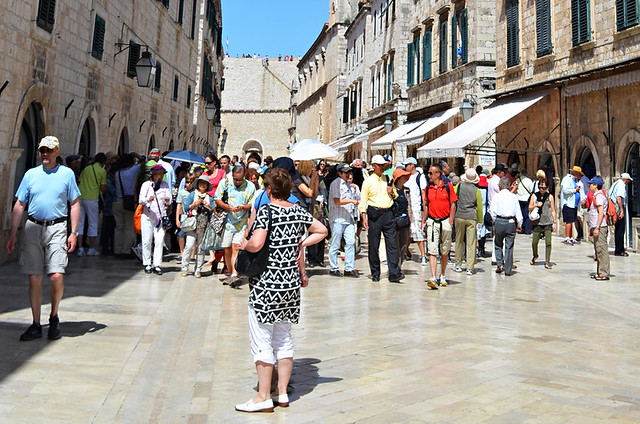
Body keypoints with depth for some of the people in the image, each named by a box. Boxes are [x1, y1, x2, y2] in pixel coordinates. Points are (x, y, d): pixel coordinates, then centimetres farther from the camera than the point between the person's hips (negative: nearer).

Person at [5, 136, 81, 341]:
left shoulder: (67, 174, 6)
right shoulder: (30, 174, 11)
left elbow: (75, 204, 6)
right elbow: (19, 205, 13)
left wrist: (74, 232, -2)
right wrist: (13, 234, 8)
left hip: (56, 228, -2)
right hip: (32, 228, 3)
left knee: (56, 276, -12)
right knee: (34, 278, 4)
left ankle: (54, 318, 12)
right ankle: (36, 325, 14)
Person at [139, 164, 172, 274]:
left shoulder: (165, 185, 10)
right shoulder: (146, 185, 3)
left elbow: (169, 201, 7)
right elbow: (141, 200, -4)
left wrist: (168, 201, -16)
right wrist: (148, 199, -25)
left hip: (161, 216, 1)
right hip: (147, 216, -1)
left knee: (159, 240, -6)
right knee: (147, 240, 0)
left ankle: (157, 264, -1)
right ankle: (147, 264, 11)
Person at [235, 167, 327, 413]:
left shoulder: (266, 211, -14)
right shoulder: (299, 211, 5)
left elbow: (256, 244, -26)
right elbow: (322, 231, 15)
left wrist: (244, 245, -6)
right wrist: (301, 243, 9)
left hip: (266, 285, -7)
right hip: (291, 283, 7)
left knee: (262, 341, 2)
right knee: (284, 339, 15)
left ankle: (264, 397, 7)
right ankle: (282, 392, 22)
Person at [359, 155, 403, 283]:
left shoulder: (388, 179, 14)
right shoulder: (368, 181, 2)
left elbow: (396, 196, 24)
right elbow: (363, 200, 1)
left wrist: (392, 193, 1)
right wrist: (364, 217, -7)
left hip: (388, 213, 3)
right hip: (374, 213, -3)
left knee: (392, 243, -5)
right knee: (374, 245, 2)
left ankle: (394, 273, -5)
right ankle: (375, 274, 12)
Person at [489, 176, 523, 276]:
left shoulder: (497, 196, -2)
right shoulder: (514, 197, 2)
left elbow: (492, 211, -7)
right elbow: (518, 212, 3)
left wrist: (495, 221, 8)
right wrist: (519, 224, 13)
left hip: (499, 222, -1)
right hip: (511, 222, 1)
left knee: (498, 244, 18)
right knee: (509, 246, 6)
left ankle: (500, 265, 8)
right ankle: (508, 270, 9)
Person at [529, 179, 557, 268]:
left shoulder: (550, 197, 7)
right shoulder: (534, 196, 7)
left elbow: (553, 210, 10)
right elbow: (530, 208, 8)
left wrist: (555, 222, 6)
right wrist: (536, 205, -11)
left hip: (548, 222, 0)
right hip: (537, 222, 1)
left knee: (548, 242, -6)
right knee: (534, 242, 1)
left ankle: (547, 262, 1)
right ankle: (535, 256, 30)